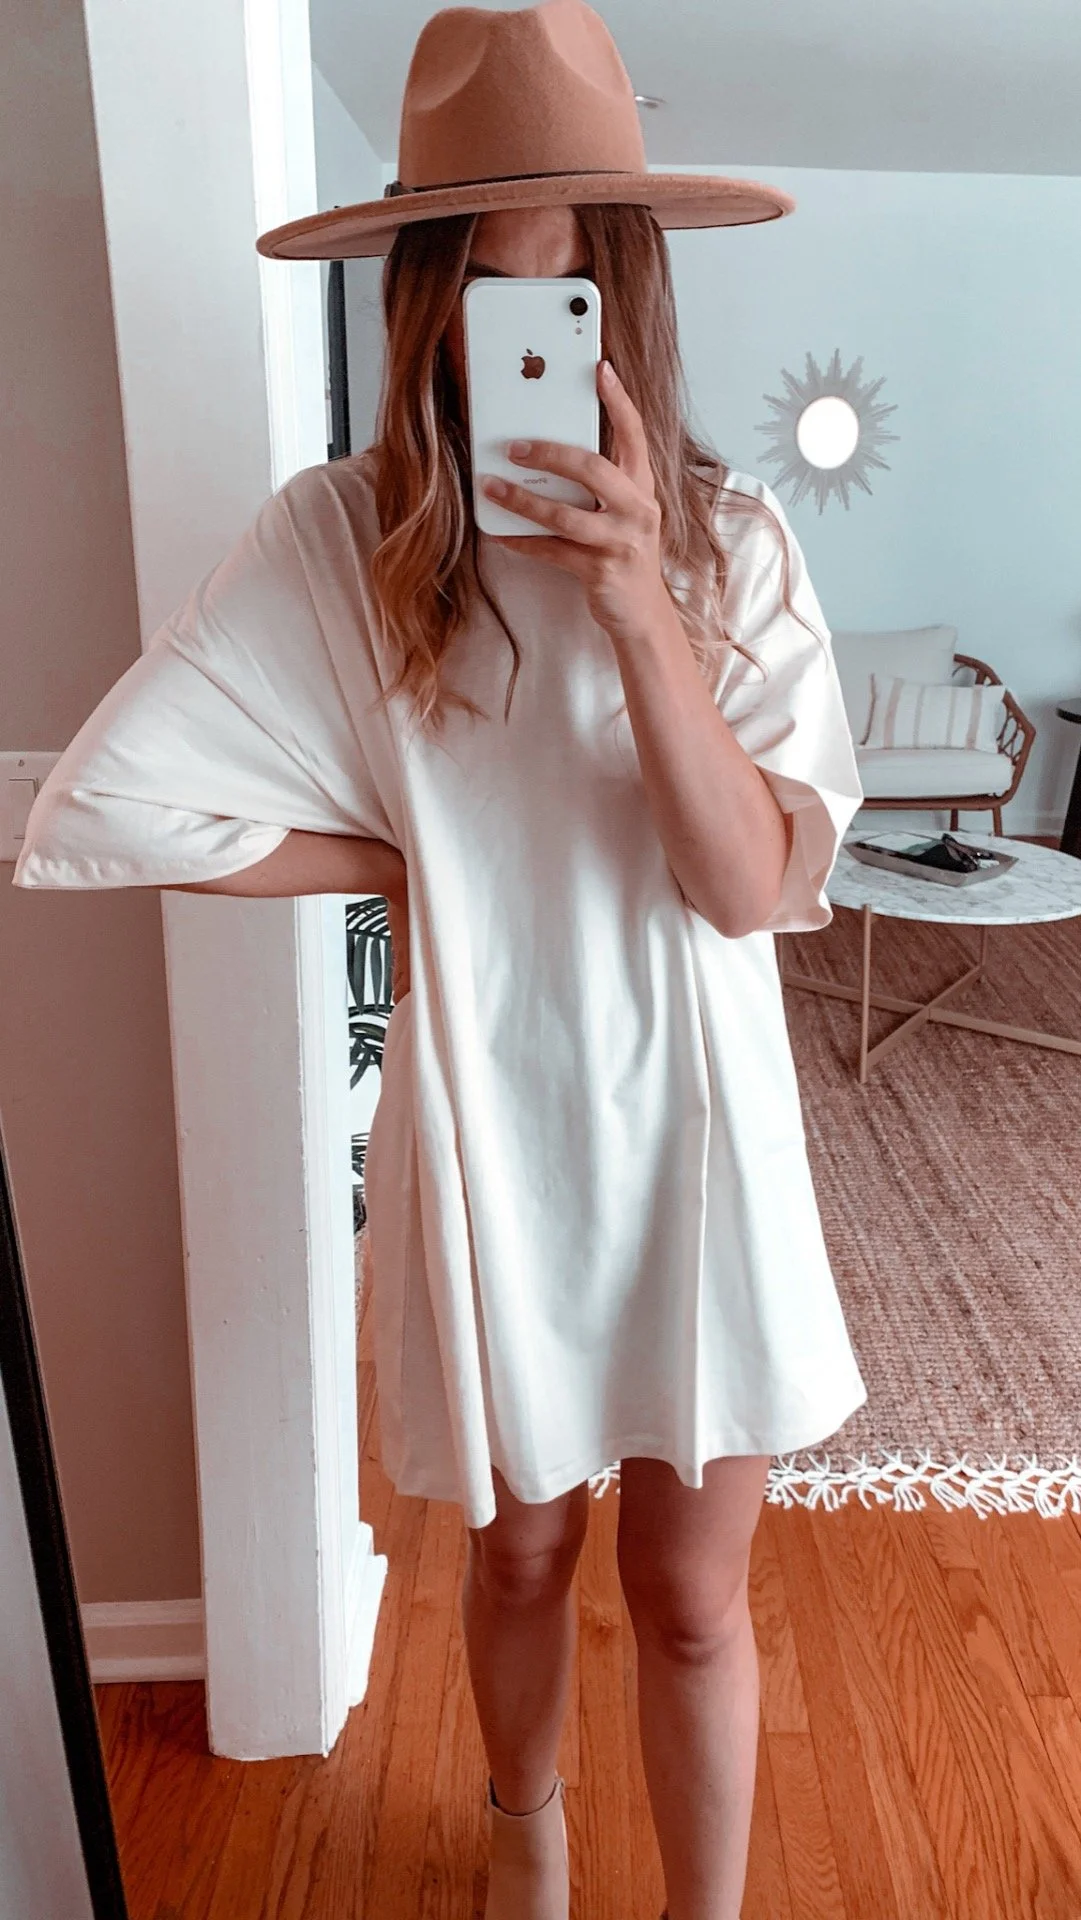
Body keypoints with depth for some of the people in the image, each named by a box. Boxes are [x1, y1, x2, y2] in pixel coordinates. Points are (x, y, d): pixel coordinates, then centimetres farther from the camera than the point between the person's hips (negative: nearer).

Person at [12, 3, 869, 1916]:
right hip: (489, 1136, 0)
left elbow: (754, 885, -14)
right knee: (519, 1547, 23)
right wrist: (419, 856, -11)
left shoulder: (731, 538, -7)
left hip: (696, 1134, 1)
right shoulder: (340, 537, -10)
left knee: (691, 1595, 15)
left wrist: (638, 611, -27)